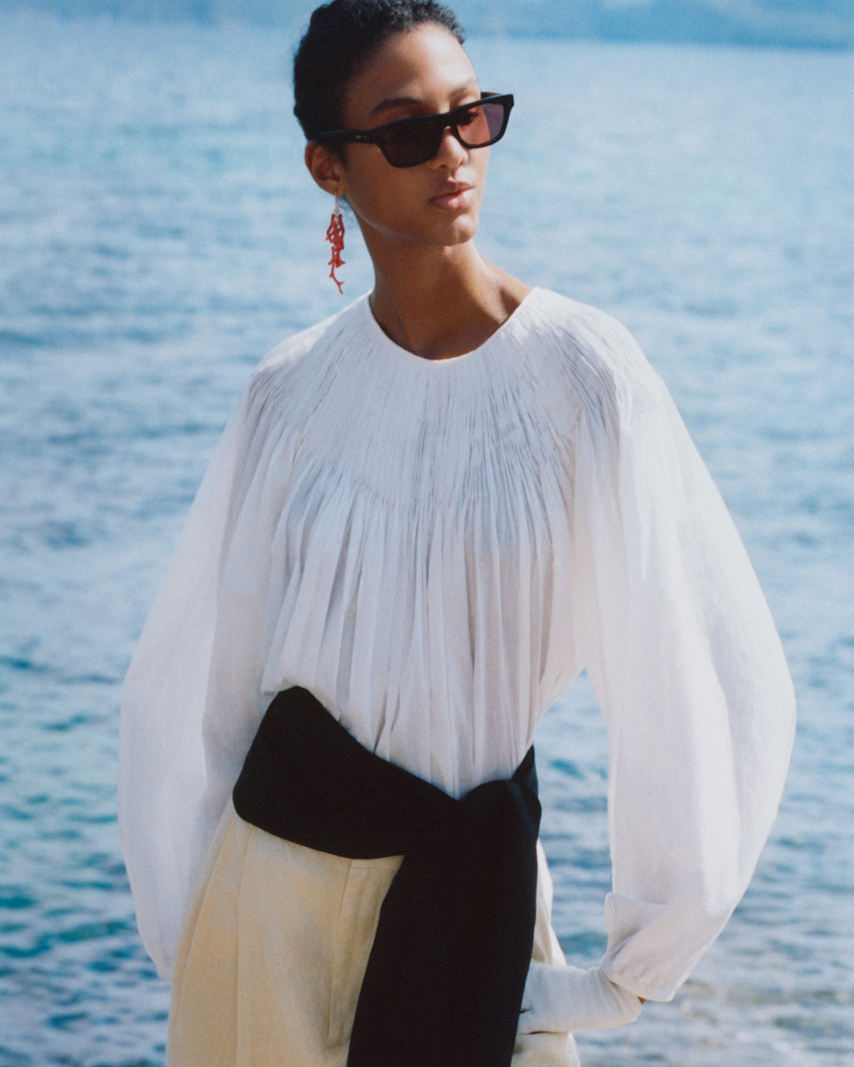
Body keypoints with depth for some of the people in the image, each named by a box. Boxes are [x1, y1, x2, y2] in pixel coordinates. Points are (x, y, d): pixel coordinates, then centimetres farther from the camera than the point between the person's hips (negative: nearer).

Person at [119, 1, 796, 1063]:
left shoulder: (582, 371, -10)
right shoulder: (296, 386, 0)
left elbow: (698, 670, -10)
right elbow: (199, 667, 8)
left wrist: (632, 970, -7)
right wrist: (190, 924, 7)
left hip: (462, 894, -2)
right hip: (271, 865, 3)